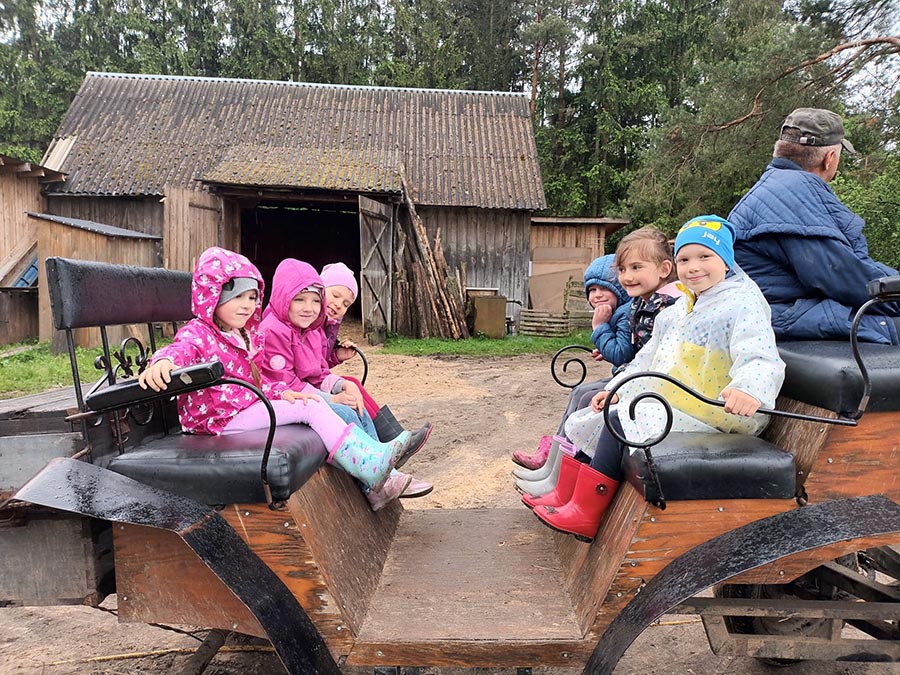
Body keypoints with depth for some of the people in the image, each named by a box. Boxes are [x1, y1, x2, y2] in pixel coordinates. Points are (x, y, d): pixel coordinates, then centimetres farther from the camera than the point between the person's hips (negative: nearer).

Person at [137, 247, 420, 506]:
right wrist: (163, 361, -59)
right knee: (311, 408, -17)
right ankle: (368, 466, -17)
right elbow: (181, 349, -35)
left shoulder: (246, 336, 15)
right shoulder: (198, 333, -11)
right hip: (220, 419, -8)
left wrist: (282, 392, -1)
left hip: (247, 407, 8)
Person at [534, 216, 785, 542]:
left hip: (710, 414, -9)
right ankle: (569, 499, 3)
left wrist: (747, 389, -47)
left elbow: (761, 359, -25)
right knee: (605, 413, 0)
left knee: (620, 422, -21)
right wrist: (616, 387, 20)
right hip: (666, 403, 10)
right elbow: (650, 354, 25)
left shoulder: (742, 303, -11)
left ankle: (584, 514, -9)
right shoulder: (682, 306, 18)